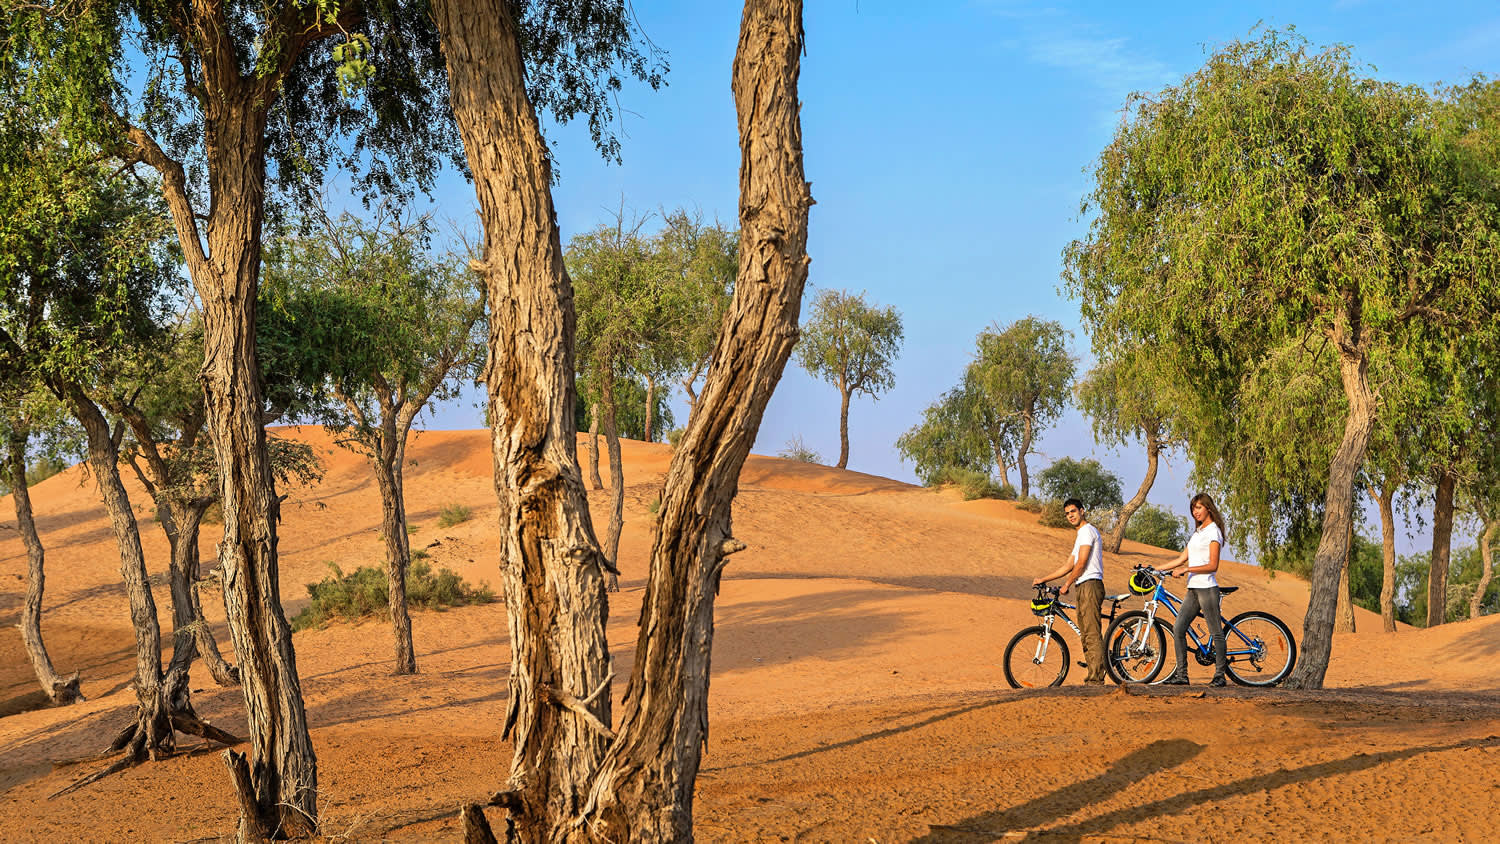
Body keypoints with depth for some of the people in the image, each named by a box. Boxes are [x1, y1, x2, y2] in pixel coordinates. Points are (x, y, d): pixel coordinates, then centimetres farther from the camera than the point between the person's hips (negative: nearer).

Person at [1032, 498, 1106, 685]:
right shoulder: (1081, 535, 26)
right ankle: (1093, 676, 8)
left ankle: (1096, 677, -19)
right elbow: (1069, 566, 27)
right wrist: (1043, 580, 25)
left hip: (1090, 585, -11)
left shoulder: (1087, 531, -6)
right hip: (1084, 588, 11)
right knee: (1086, 634, 9)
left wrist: (1067, 584, -4)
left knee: (1092, 633, -15)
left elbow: (1081, 564, -13)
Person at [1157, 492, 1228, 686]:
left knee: (1215, 632, -3)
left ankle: (1220, 675, 2)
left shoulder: (1213, 532, -6)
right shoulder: (1198, 533, 20)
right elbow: (1181, 559, 20)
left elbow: (1212, 566, -13)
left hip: (1207, 588, -9)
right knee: (1178, 629, 1)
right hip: (1193, 588, 9)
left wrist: (1188, 569, -22)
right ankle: (1181, 674, 2)